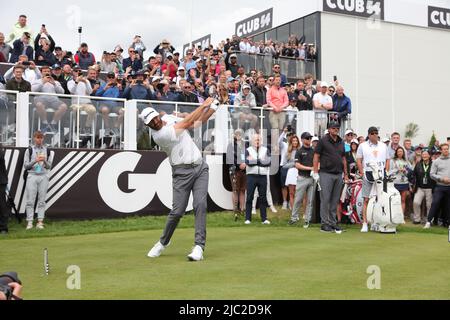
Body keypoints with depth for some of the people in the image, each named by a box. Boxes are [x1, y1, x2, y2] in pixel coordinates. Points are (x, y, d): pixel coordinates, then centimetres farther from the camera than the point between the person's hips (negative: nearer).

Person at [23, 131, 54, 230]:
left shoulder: (47, 150, 11)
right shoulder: (29, 150, 7)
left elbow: (49, 166, 11)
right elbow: (25, 165, 3)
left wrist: (44, 161, -9)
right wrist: (35, 160, -11)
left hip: (43, 176, 1)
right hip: (32, 176, -1)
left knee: (42, 200, -2)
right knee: (30, 200, -6)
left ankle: (40, 222, -1)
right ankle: (30, 222, -4)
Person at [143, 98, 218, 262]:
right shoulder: (158, 135, -13)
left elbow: (199, 121, 13)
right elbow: (187, 122, -13)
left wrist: (213, 107, -2)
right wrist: (204, 105, -5)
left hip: (200, 167, 5)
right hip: (182, 172, -5)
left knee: (200, 205, -12)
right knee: (177, 211, -5)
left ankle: (199, 246, -13)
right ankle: (164, 242, 22)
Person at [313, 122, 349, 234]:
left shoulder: (341, 142, 14)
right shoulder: (323, 141, -2)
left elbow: (343, 158, 19)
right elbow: (316, 157, -4)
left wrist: (346, 174, 15)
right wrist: (315, 173, -10)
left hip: (338, 175, 6)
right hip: (326, 174, -5)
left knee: (335, 200, 9)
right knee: (325, 199, -6)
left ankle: (333, 222, 16)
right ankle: (325, 224, -1)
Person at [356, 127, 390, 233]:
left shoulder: (383, 146, 18)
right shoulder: (363, 146, 10)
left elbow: (387, 160, 18)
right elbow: (358, 160, 6)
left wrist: (387, 173, 5)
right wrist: (362, 173, -5)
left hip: (381, 175, 2)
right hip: (368, 175, -2)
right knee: (366, 200, -5)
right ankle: (365, 224, -5)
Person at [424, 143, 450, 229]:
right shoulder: (436, 162, 3)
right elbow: (432, 174, -1)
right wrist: (442, 179, -12)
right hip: (440, 187, -1)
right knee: (435, 203, -10)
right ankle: (429, 221, -8)